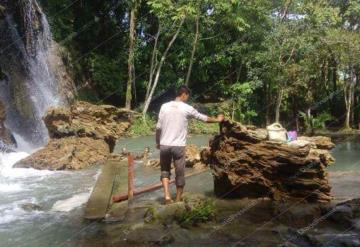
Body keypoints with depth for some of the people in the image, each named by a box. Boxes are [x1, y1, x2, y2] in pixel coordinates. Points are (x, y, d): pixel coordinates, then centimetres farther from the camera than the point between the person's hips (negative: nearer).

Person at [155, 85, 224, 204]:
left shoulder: (164, 106, 3)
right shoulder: (187, 108, -3)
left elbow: (158, 127, 3)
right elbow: (203, 118, 9)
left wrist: (158, 142, 17)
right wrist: (217, 120, 26)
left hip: (164, 145, 3)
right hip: (178, 146, -2)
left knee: (165, 170, 20)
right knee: (180, 174, 11)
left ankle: (167, 195, 4)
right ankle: (178, 200, 21)